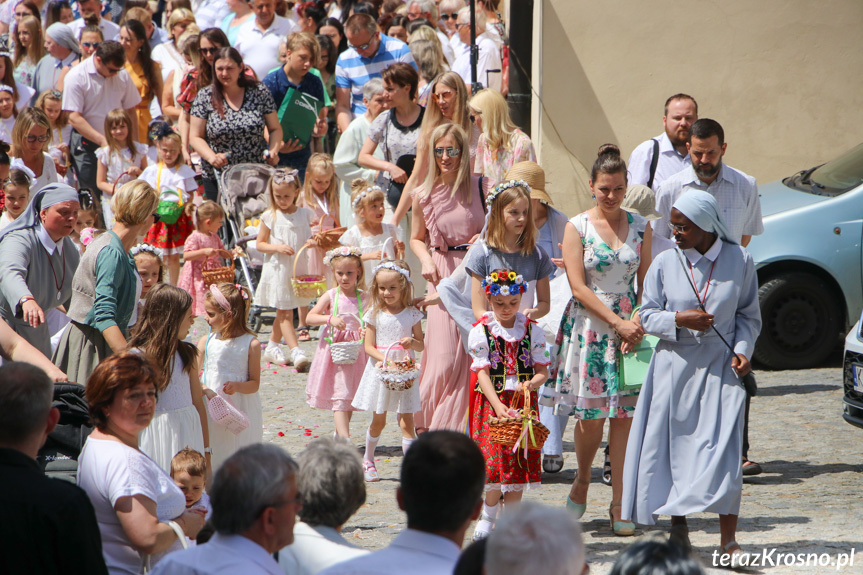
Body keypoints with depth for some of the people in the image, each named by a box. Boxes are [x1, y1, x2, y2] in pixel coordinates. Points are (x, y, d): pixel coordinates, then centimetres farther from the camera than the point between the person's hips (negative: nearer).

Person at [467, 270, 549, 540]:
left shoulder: (532, 330, 4)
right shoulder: (481, 331, -3)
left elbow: (543, 370, 5)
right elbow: (482, 373, -8)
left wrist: (532, 383, -18)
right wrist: (498, 406, -20)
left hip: (523, 403, 2)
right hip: (491, 401, -2)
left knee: (519, 461, 2)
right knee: (495, 458, -11)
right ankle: (488, 516, 3)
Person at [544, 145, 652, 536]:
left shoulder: (639, 227, 7)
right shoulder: (577, 228, -1)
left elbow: (645, 284, 9)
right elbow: (579, 288, -6)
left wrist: (638, 322, -8)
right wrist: (618, 322, -13)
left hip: (629, 325, 2)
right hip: (588, 325, -2)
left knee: (625, 416, -2)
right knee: (590, 415, -2)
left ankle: (618, 505, 4)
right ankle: (582, 480, 26)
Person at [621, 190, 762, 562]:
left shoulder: (739, 261, 0)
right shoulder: (665, 263, 1)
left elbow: (749, 315, 7)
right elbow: (648, 316, 3)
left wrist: (742, 350, -8)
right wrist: (679, 320, -15)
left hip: (720, 367, -2)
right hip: (675, 364, 2)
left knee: (723, 446, -10)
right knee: (673, 443, 3)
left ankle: (728, 541, -7)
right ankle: (678, 524, 22)